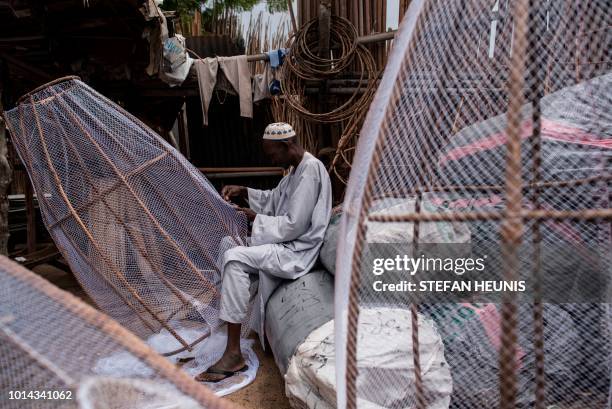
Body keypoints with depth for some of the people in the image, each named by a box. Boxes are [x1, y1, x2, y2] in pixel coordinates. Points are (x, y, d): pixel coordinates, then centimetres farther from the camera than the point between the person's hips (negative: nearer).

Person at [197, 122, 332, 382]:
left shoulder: (310, 170, -20)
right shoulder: (297, 169, 12)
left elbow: (294, 225, -24)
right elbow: (274, 199, 25)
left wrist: (258, 220, -12)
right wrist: (244, 192, 10)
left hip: (299, 250, -11)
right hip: (289, 242, 11)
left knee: (236, 258, -25)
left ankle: (233, 354, -22)